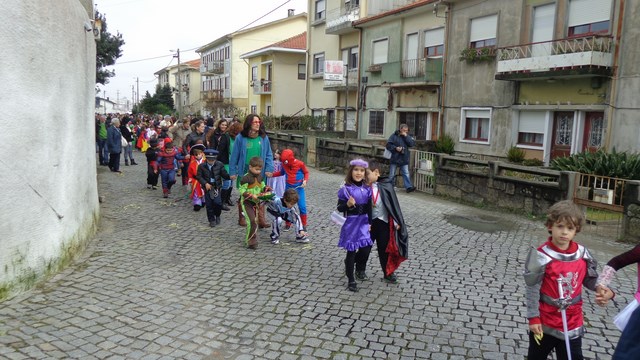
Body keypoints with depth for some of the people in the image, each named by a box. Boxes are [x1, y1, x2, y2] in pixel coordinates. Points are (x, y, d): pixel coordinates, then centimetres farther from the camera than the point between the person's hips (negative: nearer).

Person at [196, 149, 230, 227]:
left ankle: (217, 216, 16)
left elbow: (224, 175, -2)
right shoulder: (201, 166, -3)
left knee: (217, 203, -12)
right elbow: (199, 176, -3)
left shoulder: (219, 165, -2)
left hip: (216, 187, 0)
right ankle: (212, 220, 18)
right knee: (209, 205, 3)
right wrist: (205, 183, -16)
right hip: (207, 187, 1)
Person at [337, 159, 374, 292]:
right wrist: (348, 204, -26)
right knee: (351, 251, 2)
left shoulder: (367, 189, 5)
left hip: (364, 222, 5)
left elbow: (369, 207, 13)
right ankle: (351, 280, 16)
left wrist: (370, 223, 9)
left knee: (366, 249, 2)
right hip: (351, 223, -4)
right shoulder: (345, 189, -10)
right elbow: (339, 207, -8)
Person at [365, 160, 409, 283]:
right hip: (368, 222, 1)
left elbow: (394, 204, -6)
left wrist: (397, 221, -5)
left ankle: (388, 273, 27)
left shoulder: (385, 186, -10)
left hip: (383, 222, -1)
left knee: (384, 248, 11)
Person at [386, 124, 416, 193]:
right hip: (394, 158, -2)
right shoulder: (394, 136, -2)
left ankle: (409, 187, -6)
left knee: (406, 173, -3)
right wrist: (395, 148, -19)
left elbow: (412, 144, -5)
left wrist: (406, 136, -11)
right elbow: (388, 145, -6)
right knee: (392, 174, 7)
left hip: (404, 159, 3)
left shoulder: (408, 136, 10)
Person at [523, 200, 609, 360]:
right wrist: (533, 317, -13)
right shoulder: (542, 256, -18)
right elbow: (532, 289, -14)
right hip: (544, 323, -3)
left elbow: (590, 279, 7)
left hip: (572, 324, 3)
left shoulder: (582, 254, -5)